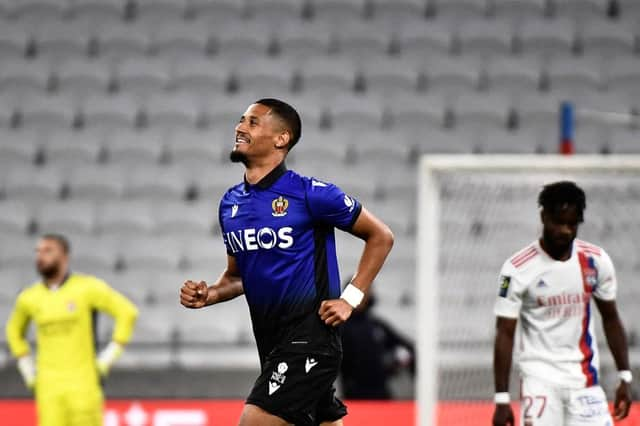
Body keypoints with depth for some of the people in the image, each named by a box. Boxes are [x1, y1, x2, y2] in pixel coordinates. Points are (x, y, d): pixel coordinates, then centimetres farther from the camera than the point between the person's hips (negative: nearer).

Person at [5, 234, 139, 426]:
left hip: (83, 384, -3)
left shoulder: (87, 287, -7)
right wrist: (28, 373, 13)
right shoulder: (29, 298, 6)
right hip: (49, 388, 3)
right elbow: (15, 331, 25)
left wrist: (106, 361, -9)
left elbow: (127, 313, -7)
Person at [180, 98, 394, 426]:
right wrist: (209, 295, 2)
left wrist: (350, 299, -7)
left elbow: (380, 237, -1)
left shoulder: (310, 194, -9)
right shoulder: (230, 204, 10)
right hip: (272, 344, 7)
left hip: (309, 340, -7)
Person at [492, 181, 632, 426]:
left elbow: (610, 319, 12)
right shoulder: (519, 268, -10)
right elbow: (505, 334, -8)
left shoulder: (596, 261, 1)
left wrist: (625, 378, 8)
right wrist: (502, 399, -11)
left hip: (584, 378, 3)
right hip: (540, 377, -3)